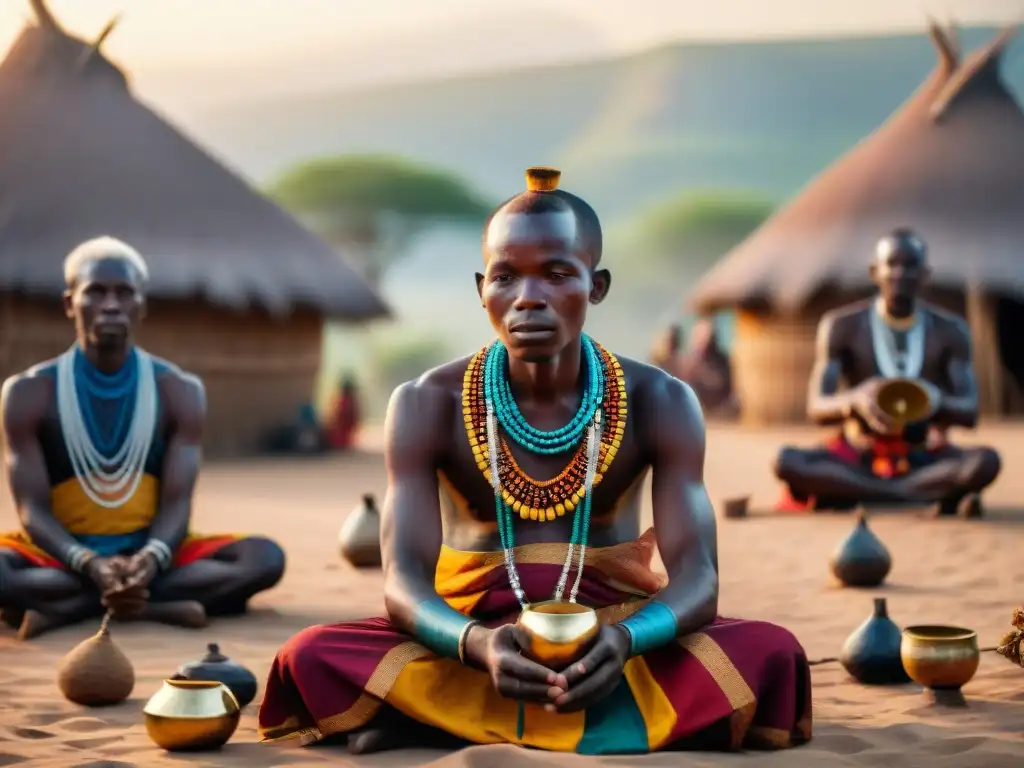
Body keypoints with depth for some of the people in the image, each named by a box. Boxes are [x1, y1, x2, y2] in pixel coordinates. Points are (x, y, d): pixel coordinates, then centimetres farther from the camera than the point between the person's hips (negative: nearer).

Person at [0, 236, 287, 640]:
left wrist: (151, 559, -30)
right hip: (65, 556, -2)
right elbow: (33, 509, -9)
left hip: (150, 553, 3)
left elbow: (176, 502, -7)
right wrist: (90, 565, -30)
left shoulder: (179, 391, 2)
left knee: (265, 557, -25)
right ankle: (163, 604, -33)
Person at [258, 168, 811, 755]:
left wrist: (626, 639, -38)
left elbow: (697, 578, -14)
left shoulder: (659, 403, -7)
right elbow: (404, 581, -16)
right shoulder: (428, 406, -8)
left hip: (613, 646, 1)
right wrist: (477, 643, -39)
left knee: (770, 655, -28)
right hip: (467, 646, -1)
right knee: (313, 658, -26)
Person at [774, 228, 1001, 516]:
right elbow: (817, 409, -13)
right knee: (788, 462, -31)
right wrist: (855, 401, -37)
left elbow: (970, 413, -9)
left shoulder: (950, 330, -2)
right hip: (858, 459, 0)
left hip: (926, 459, 0)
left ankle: (846, 495, -30)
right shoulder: (841, 326, -5)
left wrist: (936, 401, -34)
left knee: (986, 461, -31)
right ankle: (938, 496, -31)